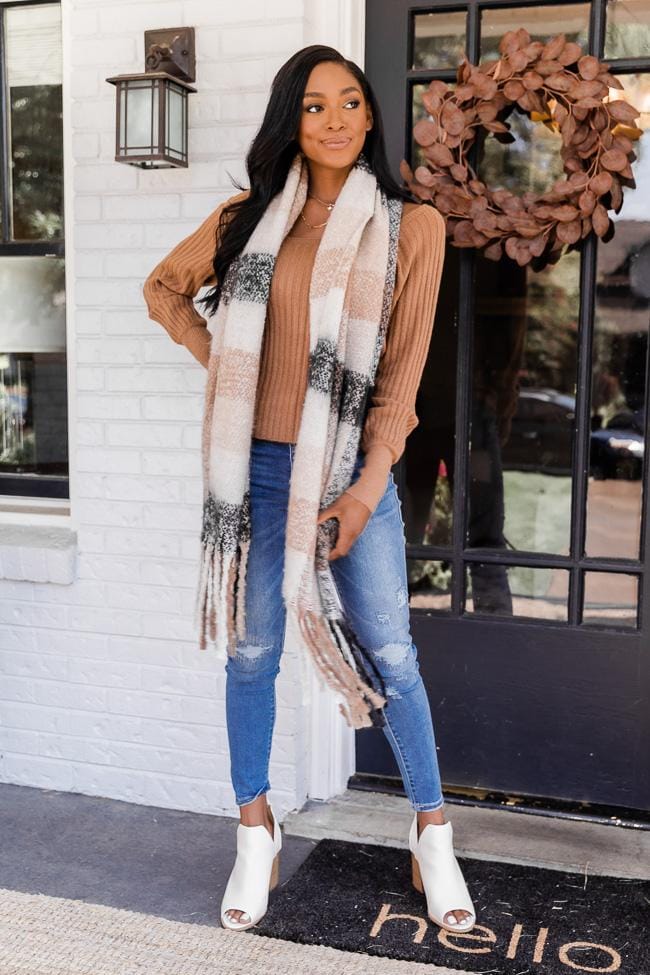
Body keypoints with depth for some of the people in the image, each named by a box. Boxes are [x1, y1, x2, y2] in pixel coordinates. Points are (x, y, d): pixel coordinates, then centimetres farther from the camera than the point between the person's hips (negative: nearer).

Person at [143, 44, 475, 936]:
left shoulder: (412, 225, -1)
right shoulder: (250, 219, 4)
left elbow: (403, 368, -5)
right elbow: (164, 288, 18)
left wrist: (366, 490, -10)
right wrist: (215, 358, 3)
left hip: (355, 465, -1)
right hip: (260, 464, 2)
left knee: (391, 654, 3)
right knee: (253, 653, 8)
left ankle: (432, 834, 21)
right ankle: (256, 833, 25)